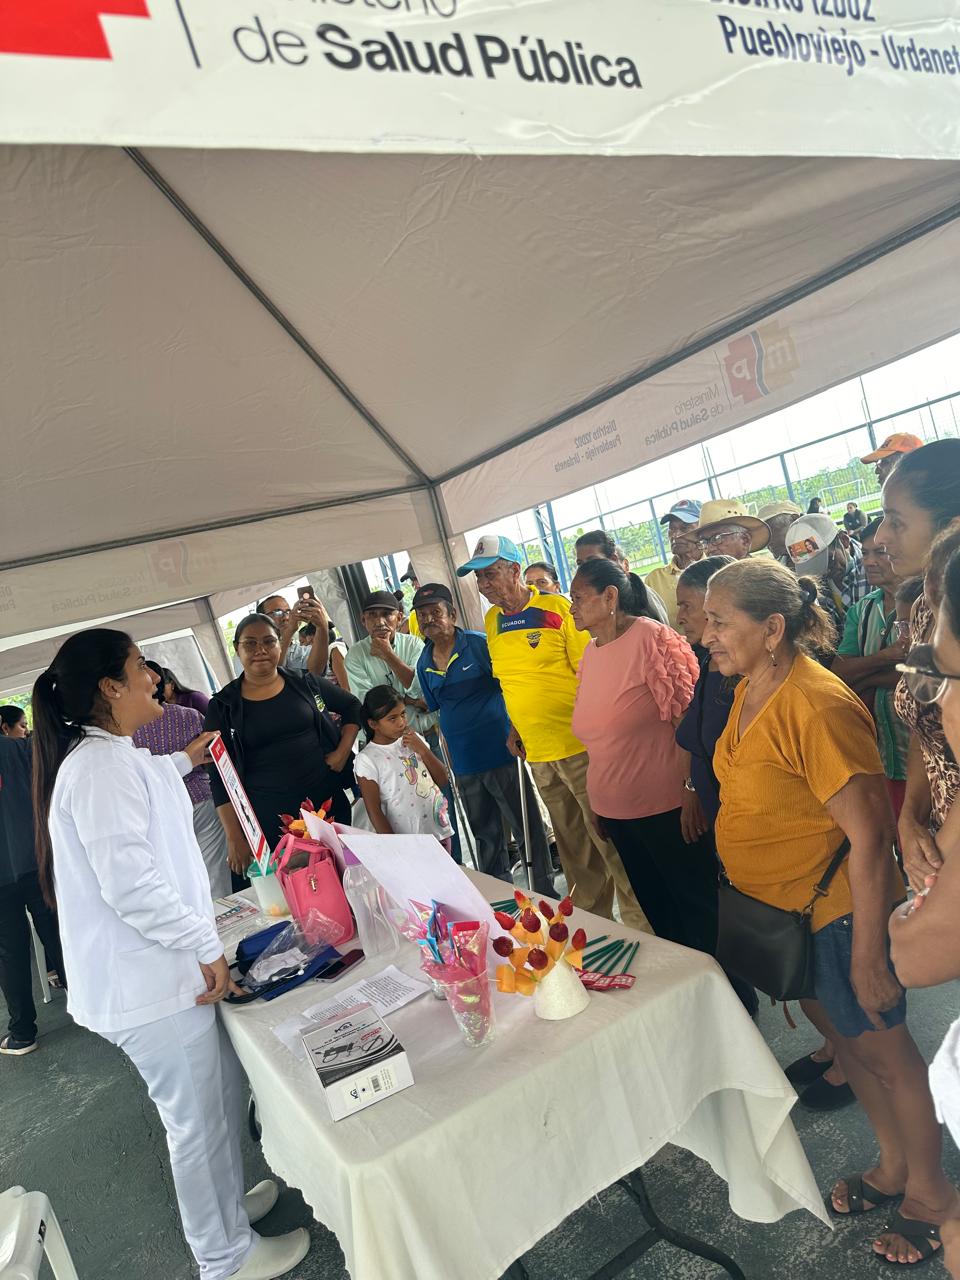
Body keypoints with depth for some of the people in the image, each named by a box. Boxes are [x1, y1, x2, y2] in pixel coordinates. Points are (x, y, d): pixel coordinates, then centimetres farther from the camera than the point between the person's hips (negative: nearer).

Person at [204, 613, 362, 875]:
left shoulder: (304, 683, 3)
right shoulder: (222, 706, -1)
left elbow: (352, 706, 16)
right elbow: (219, 778, -1)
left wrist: (343, 752, 2)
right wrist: (234, 838, -6)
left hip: (330, 802, 2)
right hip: (269, 822, -2)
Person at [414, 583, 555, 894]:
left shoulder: (479, 644, -9)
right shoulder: (424, 664, 7)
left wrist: (515, 732, -16)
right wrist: (447, 756, 12)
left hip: (499, 752, -6)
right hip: (463, 761, 6)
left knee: (526, 828, 3)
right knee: (485, 834, 18)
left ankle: (545, 894, 18)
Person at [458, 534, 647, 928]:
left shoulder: (557, 609, -10)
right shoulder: (492, 621, 8)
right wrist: (514, 727, 13)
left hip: (577, 745, -6)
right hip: (537, 751, 6)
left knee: (607, 839, 2)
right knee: (572, 846, 18)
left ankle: (639, 921, 18)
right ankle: (591, 916, 34)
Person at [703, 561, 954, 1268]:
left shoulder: (818, 706, -29)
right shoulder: (749, 691, -1)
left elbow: (868, 835, -26)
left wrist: (869, 954, -22)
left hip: (836, 912, -8)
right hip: (776, 910, 8)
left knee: (882, 1047, 13)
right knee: (840, 1030, 24)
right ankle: (893, 1166, 47)